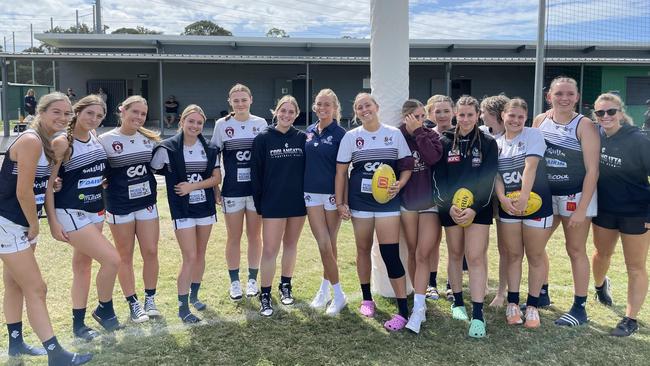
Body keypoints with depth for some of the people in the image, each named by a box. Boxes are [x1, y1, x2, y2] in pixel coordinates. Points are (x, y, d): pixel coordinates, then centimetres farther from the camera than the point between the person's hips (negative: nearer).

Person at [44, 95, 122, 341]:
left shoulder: (96, 139, 5)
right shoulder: (62, 142, -14)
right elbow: (47, 184, -14)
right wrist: (53, 222, -16)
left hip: (95, 212, 7)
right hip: (71, 214, -7)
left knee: (83, 266, 14)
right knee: (112, 259, -11)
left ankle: (79, 324, 27)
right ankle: (105, 309, 14)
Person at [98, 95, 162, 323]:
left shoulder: (149, 138, 4)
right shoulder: (106, 140, -8)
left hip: (147, 203, 3)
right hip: (119, 207, -3)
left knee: (151, 252, 4)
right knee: (125, 257, 7)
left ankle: (150, 299, 21)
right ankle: (133, 304, 20)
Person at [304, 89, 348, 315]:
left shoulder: (340, 134, -6)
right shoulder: (309, 132, 9)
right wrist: (302, 188, 9)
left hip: (332, 193, -4)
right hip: (312, 193, 4)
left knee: (330, 245, 5)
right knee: (324, 246, 2)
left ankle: (325, 289, 21)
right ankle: (337, 294, 16)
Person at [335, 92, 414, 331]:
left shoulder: (394, 134, 2)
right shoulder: (351, 137, 3)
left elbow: (407, 166, 6)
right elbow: (341, 172, 5)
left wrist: (400, 184, -14)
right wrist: (340, 203, -1)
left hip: (387, 199, -2)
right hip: (359, 200, 2)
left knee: (390, 253, -8)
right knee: (363, 249, 11)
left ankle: (403, 310, -1)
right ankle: (367, 299, 30)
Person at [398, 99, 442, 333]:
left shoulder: (430, 135, -1)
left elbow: (434, 158, -20)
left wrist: (419, 132, -17)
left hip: (430, 202, -1)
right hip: (407, 202, 2)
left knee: (423, 255, -8)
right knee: (413, 253, 11)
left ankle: (418, 309, -9)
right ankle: (419, 299, 26)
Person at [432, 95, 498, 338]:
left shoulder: (487, 143, 0)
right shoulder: (445, 142, 4)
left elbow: (488, 179, -6)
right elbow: (439, 177, -1)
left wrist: (475, 208, -16)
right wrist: (449, 206, -13)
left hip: (478, 208, -2)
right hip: (450, 208, 2)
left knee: (476, 257, -9)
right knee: (455, 254, 12)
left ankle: (478, 315, -8)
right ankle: (458, 302, 28)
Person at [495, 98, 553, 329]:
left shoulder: (533, 135, -4)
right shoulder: (497, 143, 8)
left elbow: (530, 167, -15)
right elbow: (495, 174, 2)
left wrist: (523, 198, -24)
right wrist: (502, 198, -15)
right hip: (508, 205, 4)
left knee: (535, 256, 4)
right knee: (512, 255, 9)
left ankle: (532, 306, 15)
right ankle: (512, 303, 19)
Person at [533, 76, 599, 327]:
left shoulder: (584, 125, -12)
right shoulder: (540, 121, 0)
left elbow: (592, 170, -14)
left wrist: (582, 208, -17)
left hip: (576, 195, -5)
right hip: (546, 194, 5)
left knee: (575, 250, 4)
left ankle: (580, 309, 16)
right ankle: (542, 292, 30)